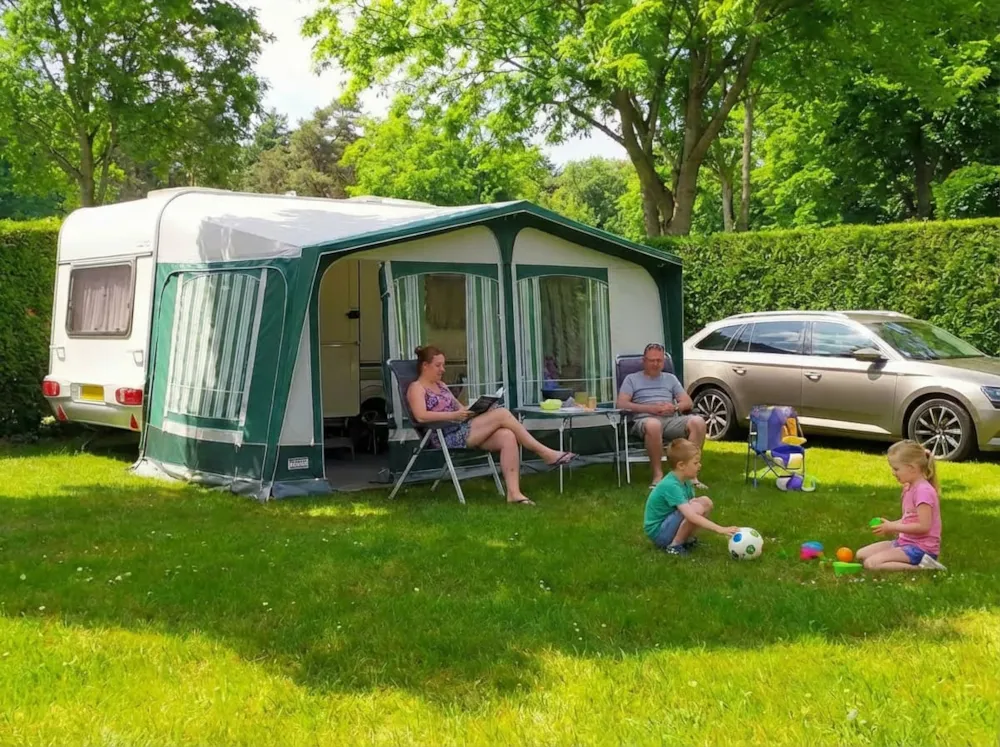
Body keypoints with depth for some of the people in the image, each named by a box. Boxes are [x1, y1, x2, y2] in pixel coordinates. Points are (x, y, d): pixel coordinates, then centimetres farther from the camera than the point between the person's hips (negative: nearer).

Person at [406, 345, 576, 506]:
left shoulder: (441, 386, 25)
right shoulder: (416, 388, -1)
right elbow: (421, 416, -18)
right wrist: (454, 415, -24)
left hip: (461, 431, 8)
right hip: (447, 436, -8)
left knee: (507, 436, -21)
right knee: (502, 414, -21)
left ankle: (513, 492, -29)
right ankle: (545, 453, -15)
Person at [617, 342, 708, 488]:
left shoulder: (670, 378, 29)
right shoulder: (632, 379, 19)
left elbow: (688, 403, 20)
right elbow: (621, 404, 4)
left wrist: (674, 407, -5)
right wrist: (650, 408, -7)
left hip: (672, 419, 3)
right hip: (646, 419, -3)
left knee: (698, 421, -29)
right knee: (653, 425, -42)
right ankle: (657, 474, -33)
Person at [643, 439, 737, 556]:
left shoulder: (684, 481, 2)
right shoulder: (671, 486, -28)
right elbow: (691, 516, -37)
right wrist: (720, 529, -40)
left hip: (669, 522, 9)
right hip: (658, 532, -9)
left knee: (706, 502, 0)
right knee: (697, 508, -27)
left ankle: (687, 539, 5)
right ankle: (674, 545, -13)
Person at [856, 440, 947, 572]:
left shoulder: (923, 491, -19)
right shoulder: (909, 488, 12)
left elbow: (923, 526, -24)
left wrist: (893, 527, -16)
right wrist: (889, 525, -3)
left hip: (921, 548, -10)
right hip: (905, 542, 10)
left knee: (871, 564, -22)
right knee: (861, 554, 7)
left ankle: (920, 567, -15)